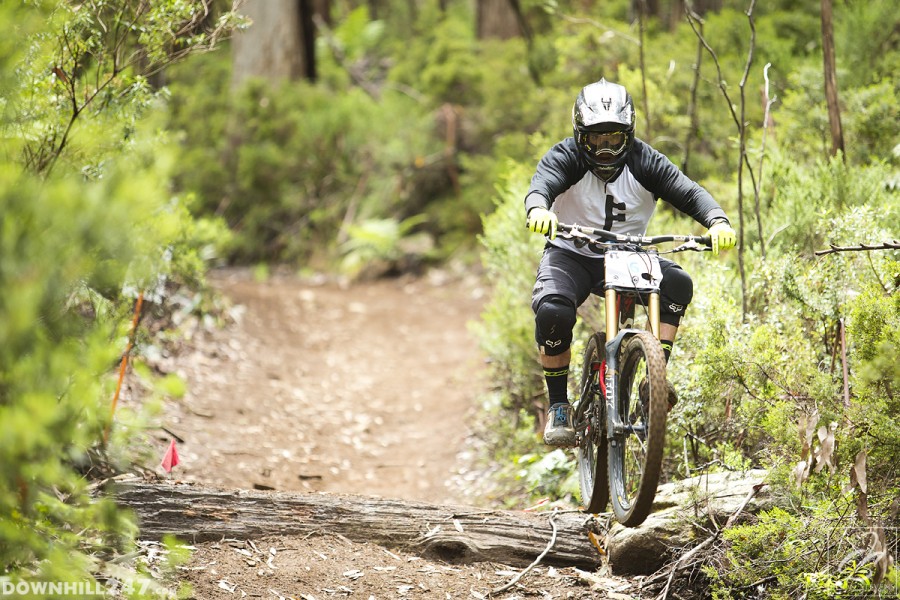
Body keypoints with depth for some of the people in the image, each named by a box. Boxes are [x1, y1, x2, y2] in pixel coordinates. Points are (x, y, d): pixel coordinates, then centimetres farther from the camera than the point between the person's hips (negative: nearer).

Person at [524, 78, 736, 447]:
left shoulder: (643, 161, -10)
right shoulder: (566, 158, -14)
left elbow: (688, 193, -21)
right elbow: (541, 185, -34)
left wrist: (717, 222, -42)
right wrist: (538, 210, -59)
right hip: (571, 255, -2)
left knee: (677, 283, -27)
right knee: (553, 311, -31)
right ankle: (558, 408, -12)